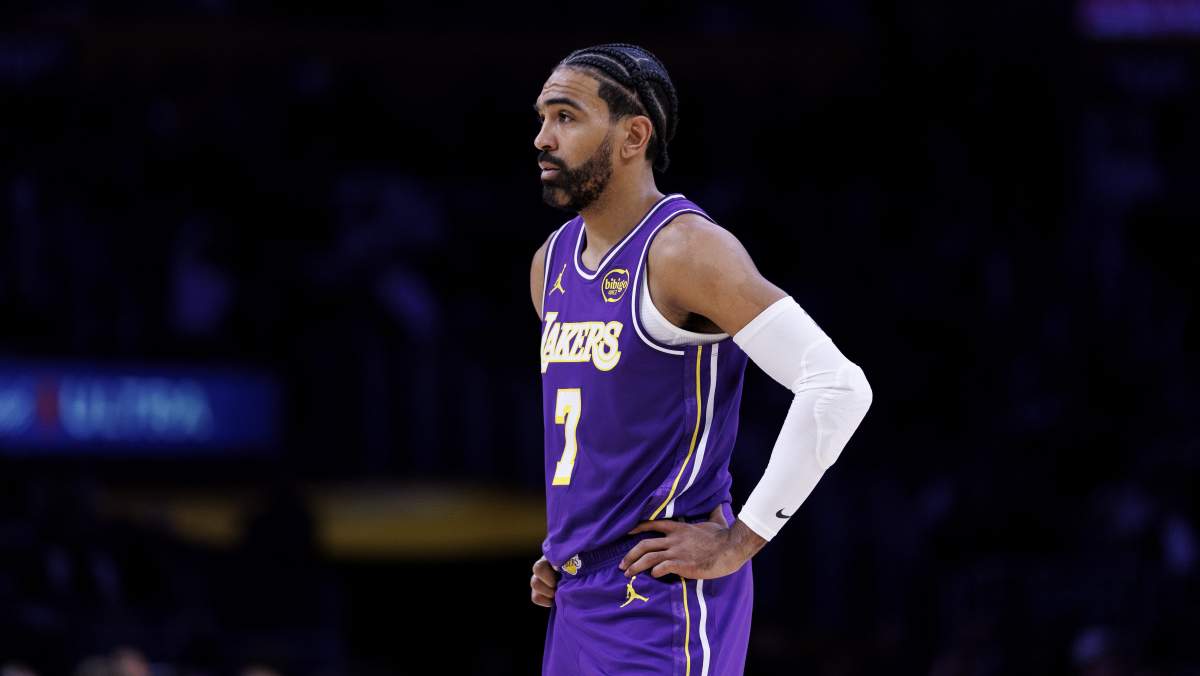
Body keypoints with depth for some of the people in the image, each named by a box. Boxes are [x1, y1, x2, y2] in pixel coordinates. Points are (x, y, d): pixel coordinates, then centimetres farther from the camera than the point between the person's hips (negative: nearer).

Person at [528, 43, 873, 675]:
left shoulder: (684, 251, -14)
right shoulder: (552, 263, 13)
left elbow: (838, 388, -21)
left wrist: (739, 542, -18)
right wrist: (563, 548, 16)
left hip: (662, 594, -8)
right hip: (574, 600, 8)